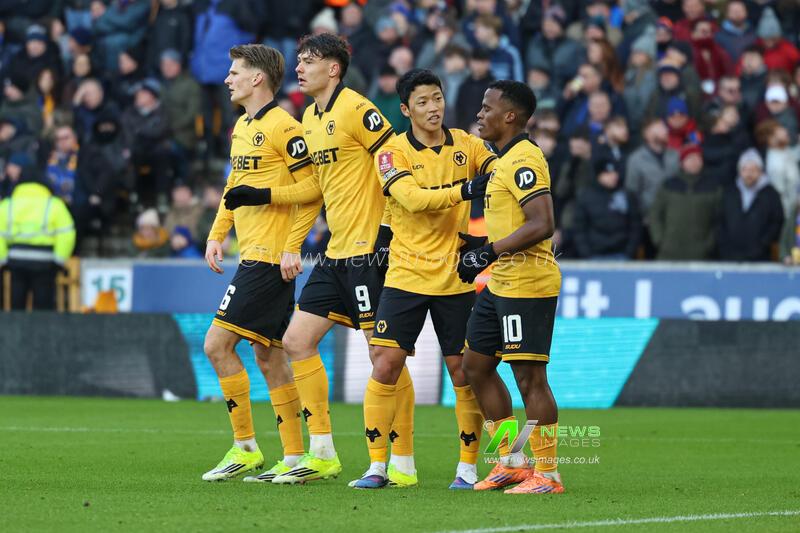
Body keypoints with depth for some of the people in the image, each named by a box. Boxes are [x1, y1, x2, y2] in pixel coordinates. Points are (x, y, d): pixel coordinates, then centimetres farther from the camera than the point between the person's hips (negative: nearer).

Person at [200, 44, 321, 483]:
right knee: (269, 357, 8)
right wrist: (217, 235, 17)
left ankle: (245, 447, -4)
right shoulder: (241, 127, 16)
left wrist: (292, 247, -18)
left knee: (217, 344, -10)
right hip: (252, 254, 9)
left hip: (271, 257, -9)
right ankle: (293, 459, 11)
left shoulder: (283, 127, -12)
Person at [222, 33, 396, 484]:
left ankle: (403, 461, 0)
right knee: (298, 342, 7)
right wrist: (263, 196, 18)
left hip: (369, 252, -10)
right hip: (336, 255, 10)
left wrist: (388, 227, -19)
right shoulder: (311, 118, 16)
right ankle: (323, 455, 12)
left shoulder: (356, 109, -12)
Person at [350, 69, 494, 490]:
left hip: (457, 278, 2)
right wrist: (464, 191, -31)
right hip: (406, 276, -2)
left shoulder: (465, 144, 4)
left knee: (463, 372, 1)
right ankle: (378, 466, 1)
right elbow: (412, 198, -20)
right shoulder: (393, 152, -5)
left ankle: (468, 467, 11)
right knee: (385, 367, -7)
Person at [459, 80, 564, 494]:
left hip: (527, 285, -11)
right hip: (500, 285, 11)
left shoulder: (523, 161, -17)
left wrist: (489, 252, -22)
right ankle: (512, 461, 20)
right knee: (475, 365, 15)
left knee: (529, 376, -7)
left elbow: (542, 225, -25)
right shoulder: (505, 160, 16)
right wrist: (482, 244, 17)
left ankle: (547, 473, -2)